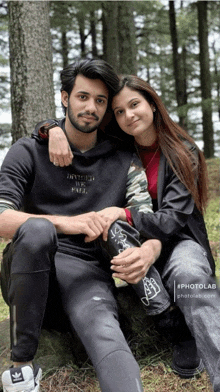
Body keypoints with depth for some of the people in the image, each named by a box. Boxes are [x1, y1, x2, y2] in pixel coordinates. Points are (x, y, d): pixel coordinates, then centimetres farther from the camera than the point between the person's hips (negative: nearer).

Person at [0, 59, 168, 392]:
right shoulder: (29, 152, 5)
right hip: (30, 270, 0)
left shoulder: (124, 161, 12)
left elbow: (149, 224, 3)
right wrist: (66, 223, -25)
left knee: (104, 334, -33)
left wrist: (148, 253, -23)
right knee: (37, 229, -35)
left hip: (89, 272, 1)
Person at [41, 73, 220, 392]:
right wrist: (55, 130, -17)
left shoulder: (183, 154, -5)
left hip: (177, 242, -3)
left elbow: (173, 220, -13)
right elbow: (75, 122, 9)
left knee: (189, 272, -39)